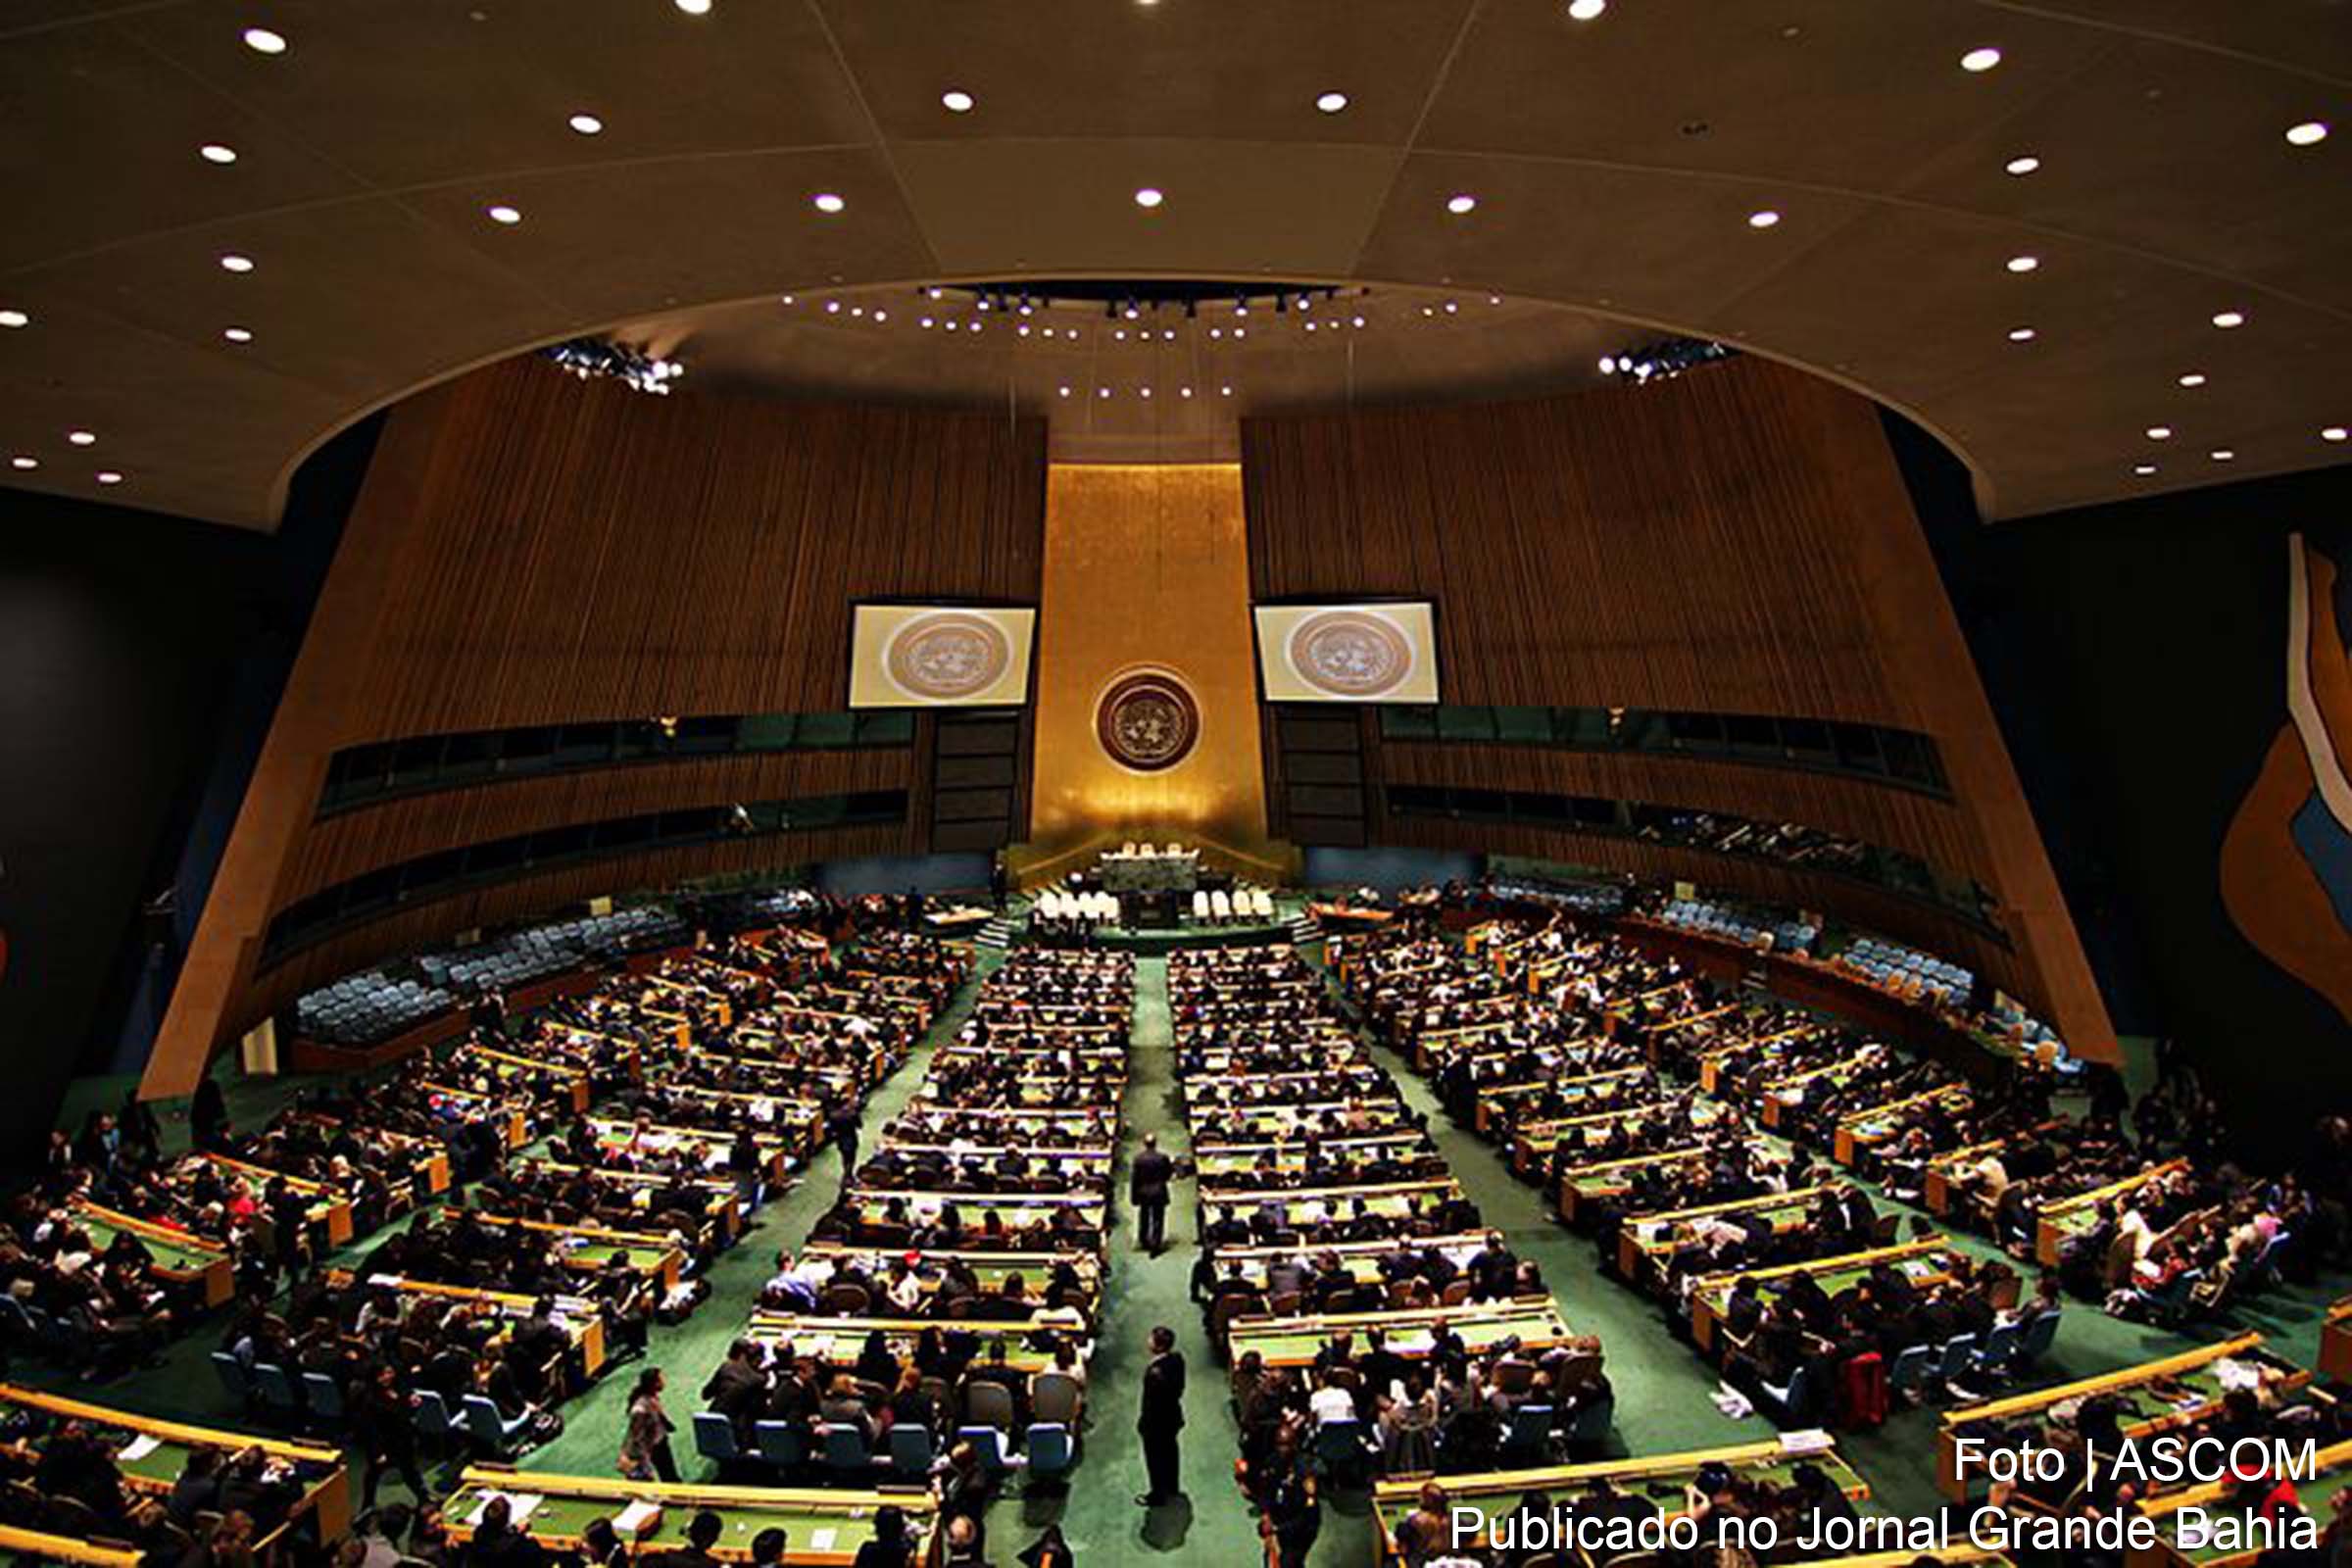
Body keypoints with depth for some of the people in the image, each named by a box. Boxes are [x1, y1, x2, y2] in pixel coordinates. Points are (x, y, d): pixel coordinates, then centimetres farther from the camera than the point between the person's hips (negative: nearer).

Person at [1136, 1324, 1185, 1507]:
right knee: (1169, 1451, 28)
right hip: (1173, 1415, 7)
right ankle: (1173, 1486, 49)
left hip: (1157, 1421, -7)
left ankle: (1157, 1495, 37)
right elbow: (1180, 1387, 1)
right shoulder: (1177, 1359, -15)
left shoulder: (1155, 1371, -38)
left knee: (1155, 1458, 17)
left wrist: (1142, 1422, -11)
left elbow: (1151, 1401, -27)